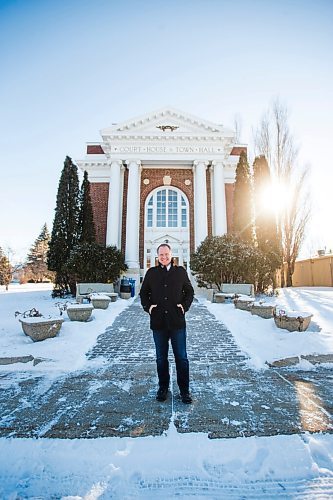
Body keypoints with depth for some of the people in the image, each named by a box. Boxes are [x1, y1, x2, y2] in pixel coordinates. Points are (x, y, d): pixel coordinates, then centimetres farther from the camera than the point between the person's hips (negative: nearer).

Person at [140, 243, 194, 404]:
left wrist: (185, 306, -4)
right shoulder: (151, 273, 6)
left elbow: (189, 291, 11)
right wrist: (148, 306, -3)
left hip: (177, 321, -1)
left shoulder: (180, 271, 4)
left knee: (181, 357, 7)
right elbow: (143, 293, 13)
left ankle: (184, 389, 24)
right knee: (161, 358, 14)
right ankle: (163, 387, 32)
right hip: (158, 322, 1)